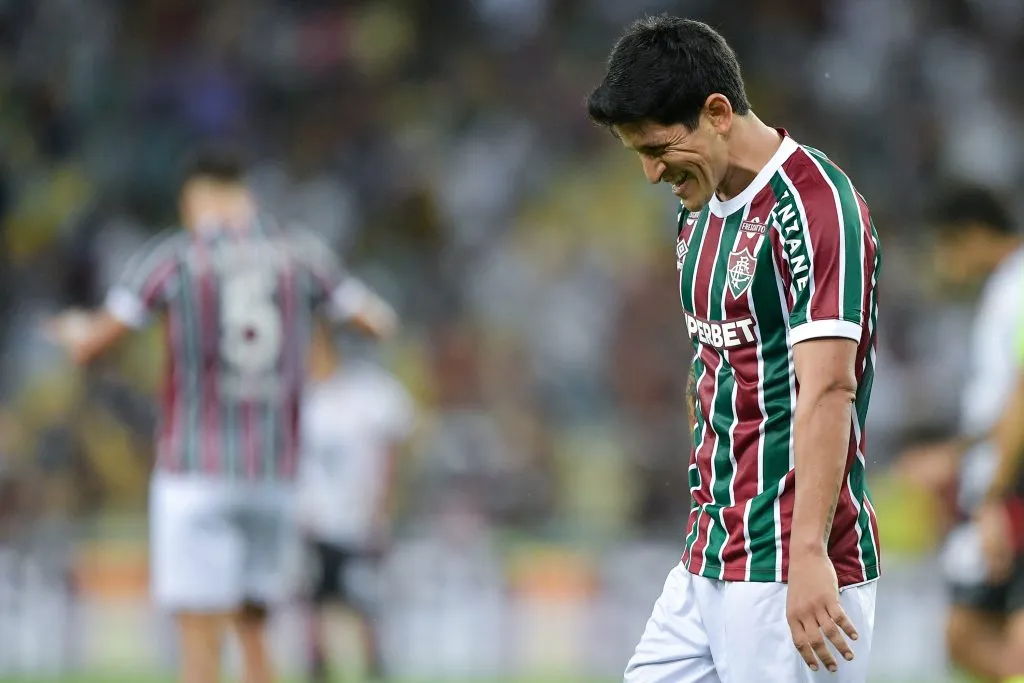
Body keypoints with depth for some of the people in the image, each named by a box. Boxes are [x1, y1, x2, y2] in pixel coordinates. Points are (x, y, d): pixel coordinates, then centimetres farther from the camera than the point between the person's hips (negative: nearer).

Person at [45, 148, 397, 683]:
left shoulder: (170, 258, -4)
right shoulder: (299, 253, 4)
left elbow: (88, 346, -5)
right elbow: (380, 322, 12)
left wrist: (75, 329, 20)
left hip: (194, 473, -4)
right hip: (273, 475, 4)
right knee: (251, 633, 16)